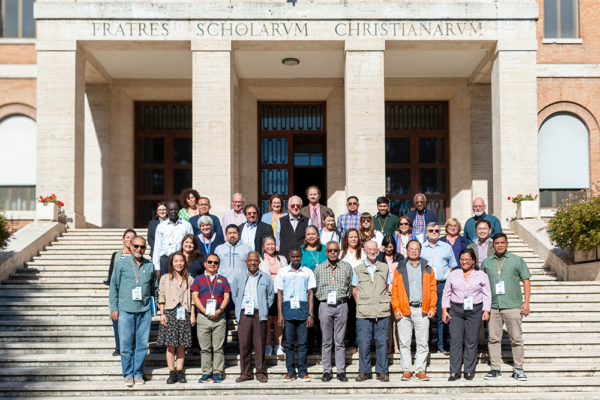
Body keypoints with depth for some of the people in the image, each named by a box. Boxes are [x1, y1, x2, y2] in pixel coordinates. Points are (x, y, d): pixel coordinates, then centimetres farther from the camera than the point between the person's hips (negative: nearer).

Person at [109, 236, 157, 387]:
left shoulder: (150, 266, 9)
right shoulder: (121, 264, 3)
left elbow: (154, 289, 17)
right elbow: (114, 287, 6)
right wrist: (114, 308, 1)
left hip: (145, 310, 2)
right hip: (125, 310, -2)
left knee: (142, 344, 5)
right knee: (126, 344, 0)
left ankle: (138, 373, 17)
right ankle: (128, 374, 13)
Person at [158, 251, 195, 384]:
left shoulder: (190, 280, 13)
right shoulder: (165, 278, 9)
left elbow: (192, 298, 12)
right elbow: (161, 297, 6)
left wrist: (193, 315, 5)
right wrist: (162, 314, -2)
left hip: (184, 314, 1)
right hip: (170, 313, -1)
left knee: (181, 345, 1)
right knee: (170, 345, -5)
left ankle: (180, 373, 7)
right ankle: (172, 373, 0)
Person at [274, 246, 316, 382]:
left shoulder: (308, 272, 8)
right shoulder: (282, 272, 9)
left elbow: (310, 294, 8)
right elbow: (280, 294, 10)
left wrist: (310, 314, 1)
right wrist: (279, 314, 2)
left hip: (303, 310, 0)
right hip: (288, 310, 1)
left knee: (303, 342, 0)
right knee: (289, 342, 3)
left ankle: (302, 371, 8)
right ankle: (290, 371, 10)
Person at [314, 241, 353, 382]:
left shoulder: (347, 267, 5)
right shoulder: (319, 268, 7)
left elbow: (351, 286, 11)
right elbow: (315, 288, 13)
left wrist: (344, 297, 3)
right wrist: (324, 297, 6)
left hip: (341, 305, 0)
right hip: (325, 305, 0)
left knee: (340, 341, 3)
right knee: (326, 341, 3)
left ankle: (341, 371, 8)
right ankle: (326, 371, 8)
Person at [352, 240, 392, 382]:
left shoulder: (385, 268, 11)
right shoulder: (358, 270, 9)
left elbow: (388, 288, 17)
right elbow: (354, 291, 13)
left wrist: (384, 303, 5)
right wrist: (362, 305, 4)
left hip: (382, 312, 1)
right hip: (364, 313, -1)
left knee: (382, 341, 1)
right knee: (364, 342, -1)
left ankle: (382, 371, 10)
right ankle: (363, 371, 9)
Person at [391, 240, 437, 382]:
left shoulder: (427, 269, 11)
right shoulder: (400, 269, 8)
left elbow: (433, 289, 9)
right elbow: (394, 290, 4)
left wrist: (432, 308, -1)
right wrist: (396, 309, -5)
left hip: (422, 310, 1)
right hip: (404, 310, -1)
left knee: (422, 342, 3)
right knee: (404, 342, 2)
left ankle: (420, 369, 11)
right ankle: (407, 370, 10)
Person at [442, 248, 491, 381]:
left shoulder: (481, 275, 7)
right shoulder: (453, 274, 11)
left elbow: (487, 294, 6)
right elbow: (446, 293, 12)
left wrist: (486, 310, -3)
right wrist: (445, 310, 5)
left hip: (474, 311, -1)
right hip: (456, 310, 1)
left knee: (471, 341, 1)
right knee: (455, 340, -3)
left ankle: (469, 371, 10)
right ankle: (454, 371, 1)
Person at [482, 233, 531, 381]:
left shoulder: (517, 260, 6)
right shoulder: (486, 262, 12)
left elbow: (526, 281, 5)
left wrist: (526, 302, -4)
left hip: (512, 306, -2)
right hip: (492, 306, 2)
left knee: (516, 338, -1)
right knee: (493, 338, 4)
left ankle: (518, 369, 9)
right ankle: (495, 369, 11)